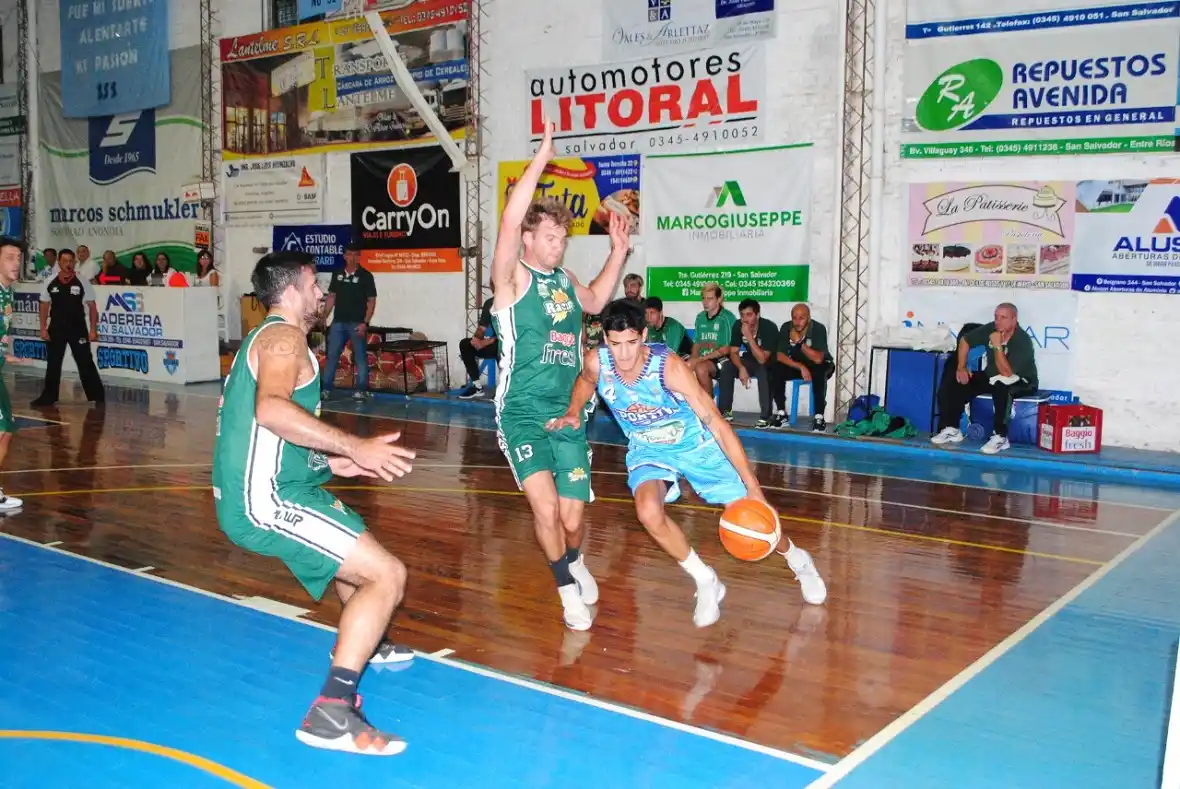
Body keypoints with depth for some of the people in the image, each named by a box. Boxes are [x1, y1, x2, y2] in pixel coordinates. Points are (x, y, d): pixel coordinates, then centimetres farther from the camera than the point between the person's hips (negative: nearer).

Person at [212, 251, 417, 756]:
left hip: (265, 489, 11)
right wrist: (355, 446, -30)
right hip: (266, 500, -11)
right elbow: (270, 409, -32)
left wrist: (330, 460, 26)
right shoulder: (284, 336, -12)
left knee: (359, 541, 33)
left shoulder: (265, 337, 21)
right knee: (387, 576, -17)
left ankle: (363, 643, 53)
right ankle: (331, 713, -20)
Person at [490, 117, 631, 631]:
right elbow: (509, 221, -24)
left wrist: (618, 253, 24)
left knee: (571, 519, 3)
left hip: (566, 413, 5)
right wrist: (541, 159, -22)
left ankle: (574, 563, 38)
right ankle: (569, 589, 2)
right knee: (545, 503, -22)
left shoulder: (565, 280, 12)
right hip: (521, 411, -5)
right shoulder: (512, 277, -6)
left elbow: (595, 301, 35)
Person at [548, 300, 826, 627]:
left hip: (697, 445, -2)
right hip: (648, 451, 2)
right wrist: (573, 412, -13)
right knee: (649, 512, -29)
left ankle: (798, 559, 34)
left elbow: (718, 426, -31)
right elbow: (586, 382, 8)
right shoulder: (597, 362, -21)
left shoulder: (669, 366, -33)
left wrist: (754, 490, -34)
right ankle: (706, 582, -5)